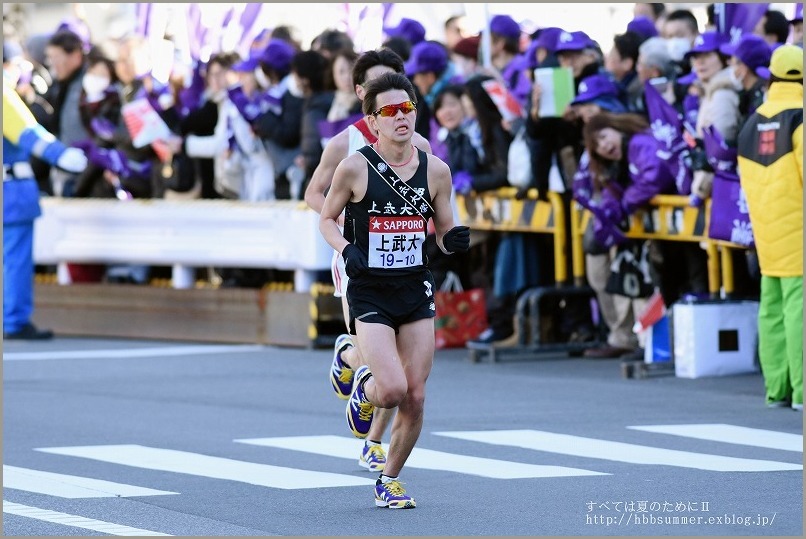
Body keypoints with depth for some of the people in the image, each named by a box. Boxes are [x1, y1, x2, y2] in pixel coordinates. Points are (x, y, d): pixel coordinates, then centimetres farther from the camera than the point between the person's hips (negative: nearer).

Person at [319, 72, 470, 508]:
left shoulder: (435, 170, 1)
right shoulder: (355, 167, -8)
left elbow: (444, 232, 11)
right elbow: (327, 218, 5)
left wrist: (454, 240, -12)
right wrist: (347, 250, -14)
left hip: (416, 290, 3)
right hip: (370, 292, -3)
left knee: (415, 398, 1)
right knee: (392, 390, -17)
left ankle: (389, 480, 22)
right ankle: (362, 388, 21)